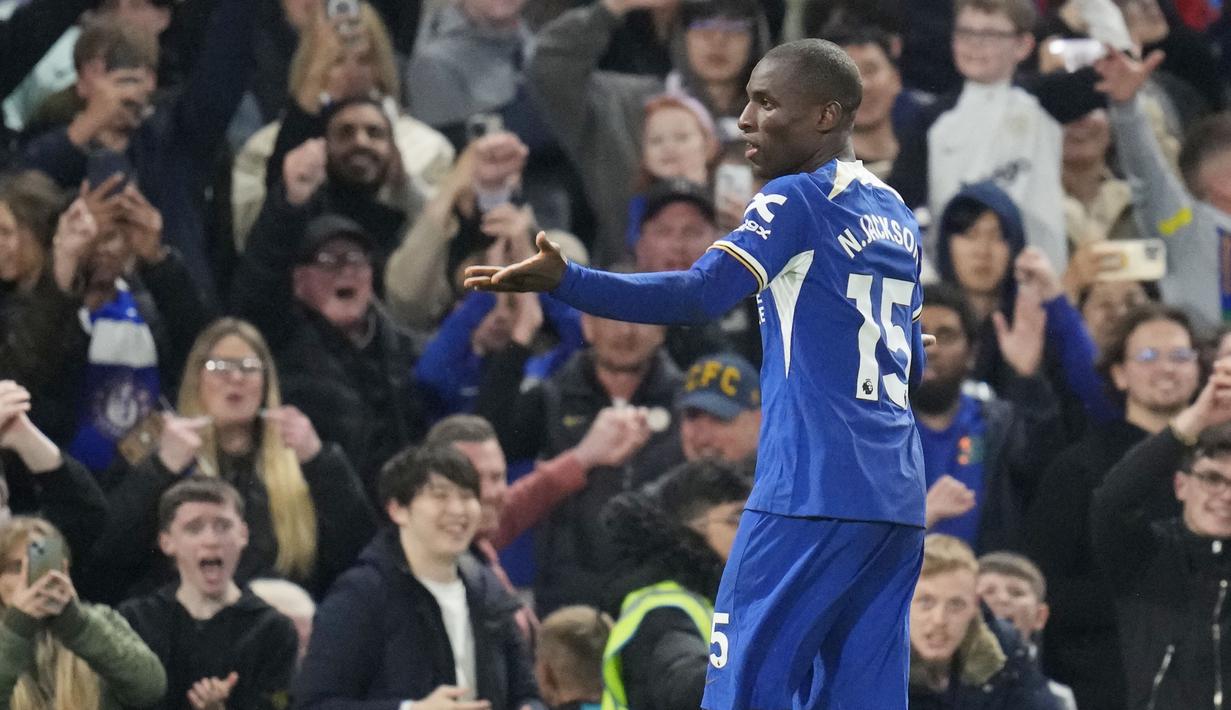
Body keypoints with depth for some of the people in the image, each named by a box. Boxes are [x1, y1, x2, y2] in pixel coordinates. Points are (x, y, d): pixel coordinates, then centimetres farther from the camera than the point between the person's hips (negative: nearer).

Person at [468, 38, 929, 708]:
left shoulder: (797, 200, -6)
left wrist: (564, 281, -29)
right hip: (896, 501, 8)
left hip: (811, 497, -8)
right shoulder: (896, 217, 17)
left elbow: (698, 295, -19)